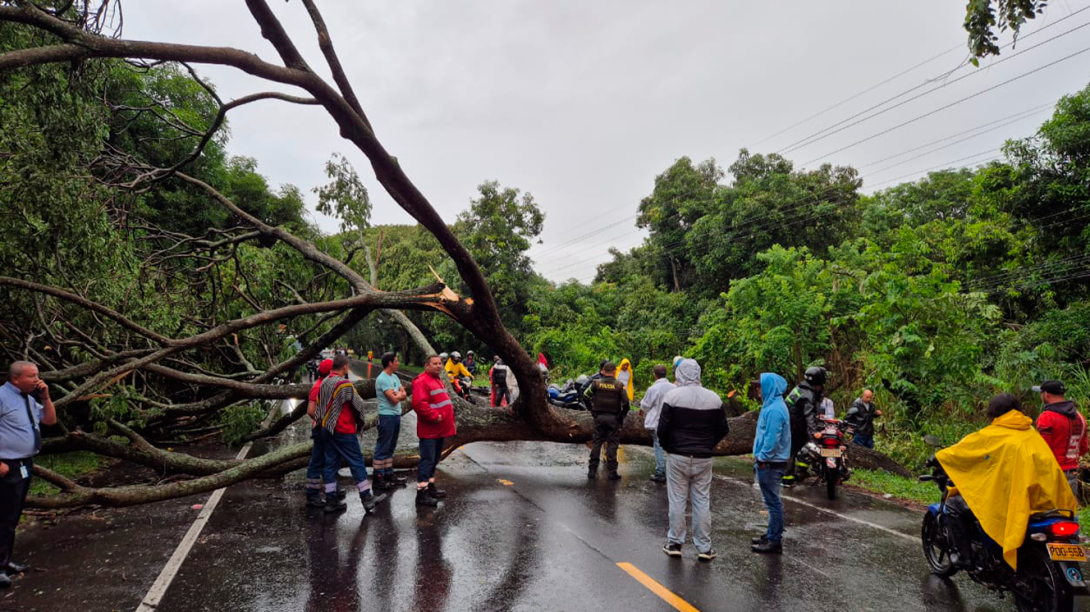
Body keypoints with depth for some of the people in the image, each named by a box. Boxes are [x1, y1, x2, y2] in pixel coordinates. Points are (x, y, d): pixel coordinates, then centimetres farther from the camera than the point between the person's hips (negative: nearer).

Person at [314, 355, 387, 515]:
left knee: (331, 463, 11)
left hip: (326, 429, 8)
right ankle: (367, 499, 6)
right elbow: (359, 403, -11)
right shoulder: (345, 384, -18)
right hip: (343, 431, -8)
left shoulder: (324, 382, 8)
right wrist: (359, 418, 9)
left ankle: (331, 501, 13)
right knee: (357, 462, 0)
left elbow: (318, 405, 12)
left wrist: (321, 420, 16)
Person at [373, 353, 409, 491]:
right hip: (387, 416, -9)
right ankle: (378, 478, 1)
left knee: (390, 447, 15)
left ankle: (389, 474, 24)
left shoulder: (394, 377, 12)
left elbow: (404, 395, 9)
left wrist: (397, 394, -11)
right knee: (382, 448, -4)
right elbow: (394, 399, -21)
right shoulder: (382, 379, -16)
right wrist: (399, 394, 0)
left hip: (396, 415, 9)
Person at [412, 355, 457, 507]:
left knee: (434, 459, 18)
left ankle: (430, 486, 29)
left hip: (440, 429, 10)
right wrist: (434, 416, -22)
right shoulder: (422, 381, -16)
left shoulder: (437, 380, 18)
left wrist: (450, 420, 17)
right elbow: (419, 403, -27)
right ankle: (422, 493, -5)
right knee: (427, 460, -8)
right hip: (429, 430, -10)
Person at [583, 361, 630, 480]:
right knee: (612, 444, 5)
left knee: (596, 443, 9)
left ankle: (592, 470, 11)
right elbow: (626, 402, -8)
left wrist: (592, 410, 11)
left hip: (599, 417, 2)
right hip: (613, 418, -1)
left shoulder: (596, 383, -4)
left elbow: (586, 395, -1)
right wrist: (622, 416, 5)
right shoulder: (619, 385, -7)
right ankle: (612, 472, 5)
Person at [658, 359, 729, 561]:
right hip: (704, 459, 2)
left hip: (678, 457, -2)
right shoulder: (714, 398, 1)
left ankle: (675, 543, 13)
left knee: (677, 501, 6)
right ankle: (704, 548, 12)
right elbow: (723, 429, 6)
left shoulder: (673, 396, -9)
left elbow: (663, 428, -10)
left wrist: (668, 447, 8)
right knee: (702, 502, 8)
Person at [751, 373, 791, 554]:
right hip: (770, 462, 10)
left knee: (773, 502, -2)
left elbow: (772, 439, -24)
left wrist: (761, 458, -15)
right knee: (772, 501, 18)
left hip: (771, 464, -10)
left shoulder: (774, 410, -21)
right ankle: (772, 535, 28)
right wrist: (760, 456, 17)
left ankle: (775, 541, 4)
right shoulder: (773, 405, 12)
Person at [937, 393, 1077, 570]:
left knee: (954, 504, 8)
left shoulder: (992, 435, -1)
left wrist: (938, 457, 25)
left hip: (1007, 501, -7)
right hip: (1042, 500, 7)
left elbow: (962, 449, 8)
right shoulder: (1031, 433, 15)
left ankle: (963, 555, 5)